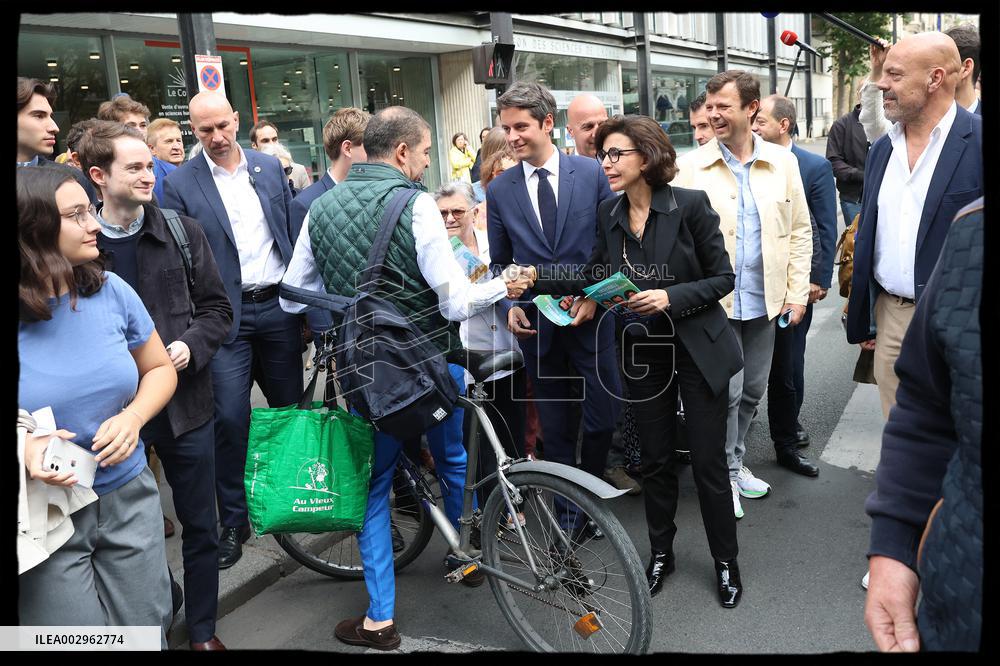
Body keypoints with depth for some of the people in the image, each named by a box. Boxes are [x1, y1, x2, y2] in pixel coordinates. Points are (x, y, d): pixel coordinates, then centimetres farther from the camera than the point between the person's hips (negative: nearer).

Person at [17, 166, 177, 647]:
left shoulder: (110, 290, -4)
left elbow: (160, 369, 8)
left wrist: (133, 417, -11)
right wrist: (24, 448, -24)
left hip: (129, 499, 3)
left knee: (146, 636, 13)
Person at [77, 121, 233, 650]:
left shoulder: (182, 232, 1)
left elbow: (216, 308, 5)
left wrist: (191, 346, -11)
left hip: (184, 403, 2)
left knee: (200, 526, 12)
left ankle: (202, 630, 31)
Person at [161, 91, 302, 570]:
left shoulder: (270, 168, 6)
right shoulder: (181, 184, -3)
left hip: (278, 305, 3)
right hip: (226, 312, -3)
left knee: (290, 406, 12)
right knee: (230, 417, -6)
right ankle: (233, 521, 9)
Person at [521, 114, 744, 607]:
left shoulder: (690, 204, -13)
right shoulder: (609, 215, 0)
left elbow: (722, 277, -10)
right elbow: (597, 275, 5)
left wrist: (671, 298, -24)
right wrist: (536, 278, -5)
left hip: (698, 348, -4)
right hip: (643, 350, 4)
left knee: (708, 461, 4)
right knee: (655, 459, 13)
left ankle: (725, 560, 24)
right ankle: (661, 553, 33)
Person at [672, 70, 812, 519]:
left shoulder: (783, 163, 3)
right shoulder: (690, 167, -5)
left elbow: (800, 230, 7)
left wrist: (798, 291, 2)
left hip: (765, 298, 4)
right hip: (715, 301, -3)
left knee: (753, 389, 15)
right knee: (726, 390, -2)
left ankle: (734, 461, 34)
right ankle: (725, 474, 18)